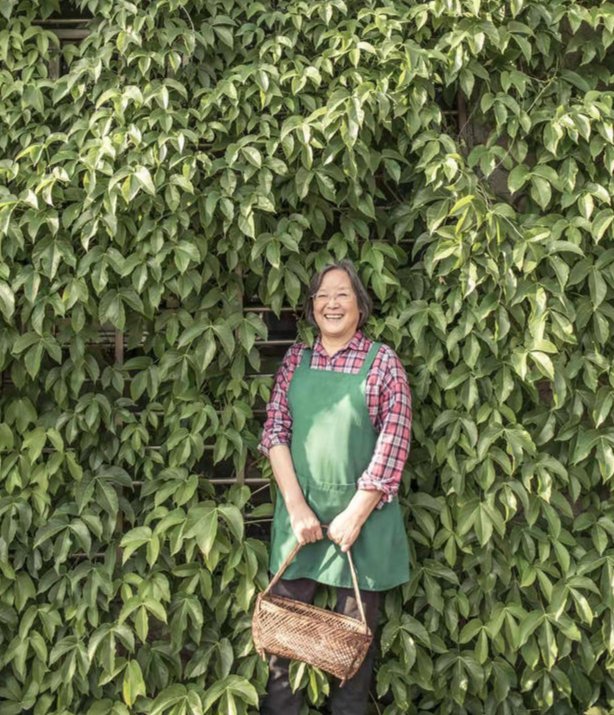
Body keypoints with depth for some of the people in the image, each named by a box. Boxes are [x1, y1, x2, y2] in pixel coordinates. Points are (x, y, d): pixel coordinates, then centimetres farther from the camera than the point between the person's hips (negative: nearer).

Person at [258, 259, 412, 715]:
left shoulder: (382, 361, -2)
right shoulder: (297, 359, 7)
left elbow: (393, 444, -7)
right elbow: (275, 430, 2)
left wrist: (355, 514, -12)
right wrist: (296, 506, -8)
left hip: (363, 510, -2)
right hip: (300, 506, 3)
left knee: (355, 628, 8)